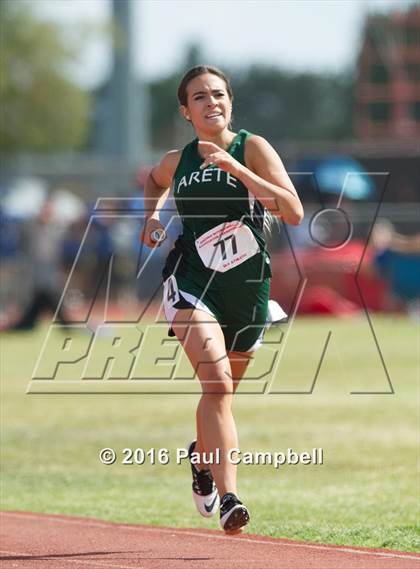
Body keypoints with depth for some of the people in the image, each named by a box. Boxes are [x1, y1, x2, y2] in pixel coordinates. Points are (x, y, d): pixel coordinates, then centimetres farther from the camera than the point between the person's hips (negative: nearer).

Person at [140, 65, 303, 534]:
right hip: (192, 283, 0)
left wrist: (235, 167, -22)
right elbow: (154, 179, 33)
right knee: (217, 382, -23)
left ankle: (202, 455, 52)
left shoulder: (252, 148, -4)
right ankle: (227, 498, -31)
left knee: (220, 390, 18)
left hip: (247, 288, 1)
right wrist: (153, 214, 13)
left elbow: (294, 213, -17)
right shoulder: (178, 161, 6)